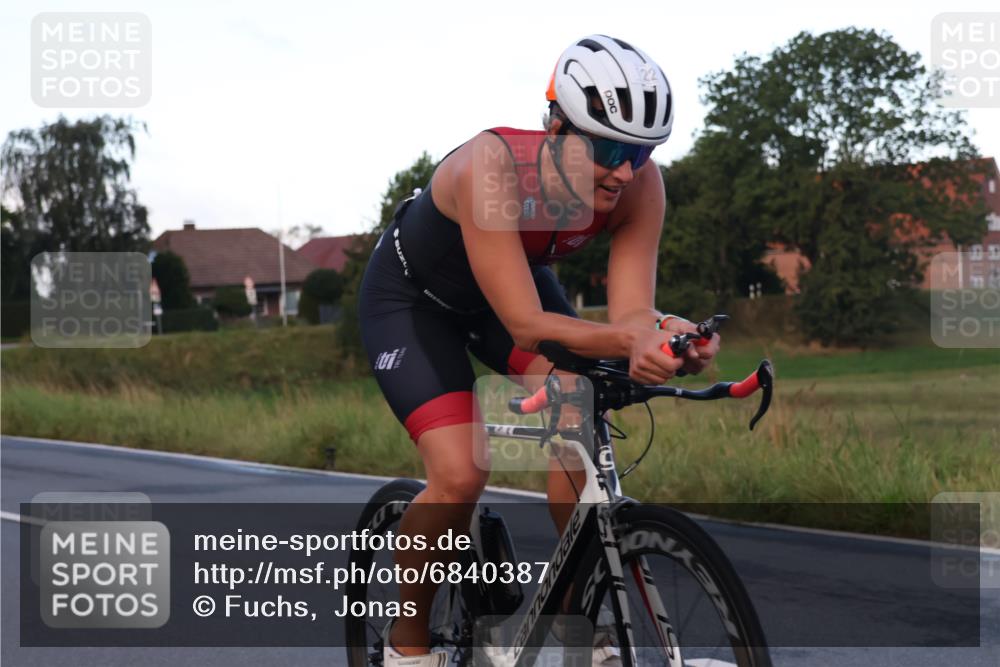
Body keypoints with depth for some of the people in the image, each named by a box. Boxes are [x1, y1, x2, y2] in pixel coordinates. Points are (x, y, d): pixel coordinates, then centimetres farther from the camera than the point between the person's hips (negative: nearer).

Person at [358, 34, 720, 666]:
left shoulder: (641, 183, -27)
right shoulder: (491, 167, -41)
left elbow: (630, 310, -30)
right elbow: (526, 327, -44)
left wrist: (658, 337, -52)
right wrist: (627, 341, -59)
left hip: (520, 278, 5)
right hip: (413, 296, -4)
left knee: (580, 413, -22)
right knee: (461, 474, -20)